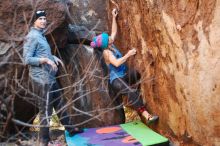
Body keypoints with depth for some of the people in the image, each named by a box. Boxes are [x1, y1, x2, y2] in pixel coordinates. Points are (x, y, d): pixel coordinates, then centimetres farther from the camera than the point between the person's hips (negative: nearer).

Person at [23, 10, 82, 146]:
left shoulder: (41, 35, 15)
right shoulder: (32, 37, -14)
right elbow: (27, 59, -18)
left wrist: (53, 57, 7)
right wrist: (45, 60, -23)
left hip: (51, 78, 10)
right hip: (42, 80, -10)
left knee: (60, 104, 19)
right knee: (45, 110, -1)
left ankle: (70, 128, 35)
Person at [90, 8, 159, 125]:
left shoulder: (111, 46, 8)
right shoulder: (106, 52, -16)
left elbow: (114, 32, 19)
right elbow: (116, 63, -28)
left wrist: (114, 17, 16)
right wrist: (128, 55, -27)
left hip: (123, 76, 10)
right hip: (116, 79, -10)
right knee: (132, 92, -30)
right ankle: (145, 116, -35)